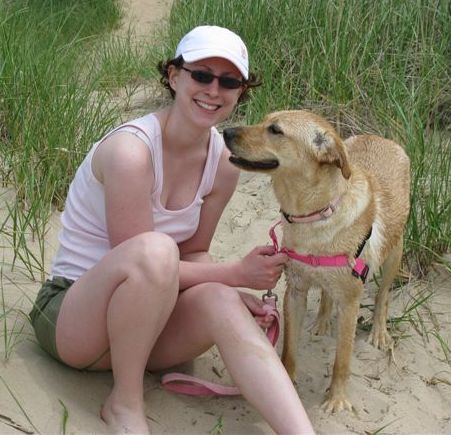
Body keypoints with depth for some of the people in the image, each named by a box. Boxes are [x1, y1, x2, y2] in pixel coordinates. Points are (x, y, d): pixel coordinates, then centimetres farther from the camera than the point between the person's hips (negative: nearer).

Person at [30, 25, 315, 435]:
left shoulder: (223, 163, -3)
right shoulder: (131, 151, -24)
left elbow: (193, 254, 6)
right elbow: (141, 259, -21)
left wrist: (235, 291, -14)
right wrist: (237, 273, -19)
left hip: (140, 318, 6)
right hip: (69, 316, -5)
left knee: (220, 301, -27)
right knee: (154, 250, -36)